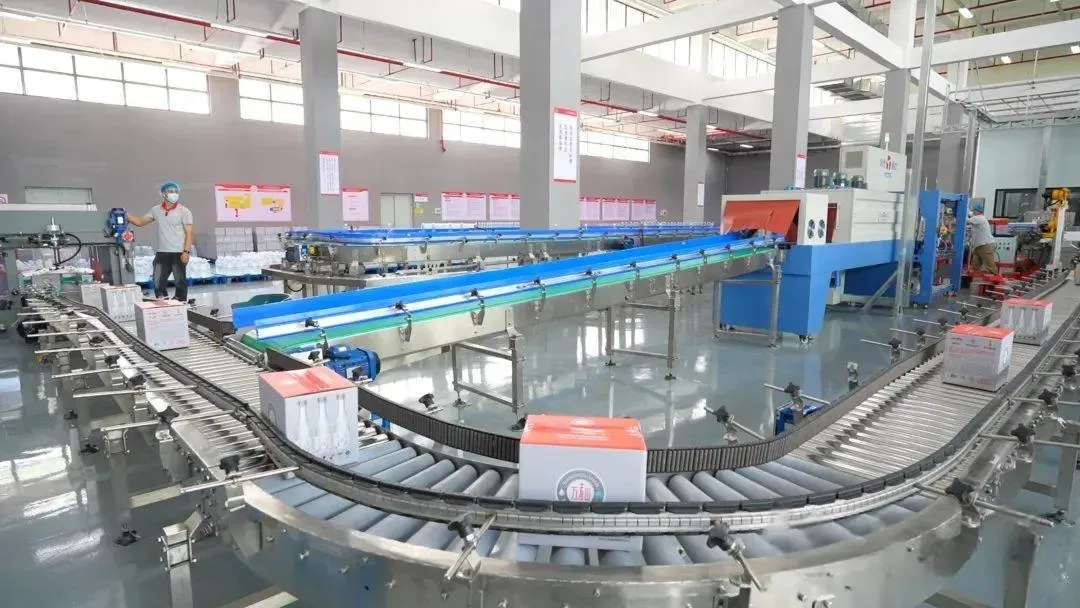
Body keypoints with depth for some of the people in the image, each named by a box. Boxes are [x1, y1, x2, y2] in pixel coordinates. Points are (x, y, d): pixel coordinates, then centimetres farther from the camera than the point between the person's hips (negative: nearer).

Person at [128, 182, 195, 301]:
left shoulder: (184, 211, -2)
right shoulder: (156, 210, 11)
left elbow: (189, 233, -7)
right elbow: (140, 222, 18)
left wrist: (186, 251, -15)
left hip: (178, 253, -4)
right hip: (161, 253, 5)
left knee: (180, 283, 2)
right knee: (158, 284, 6)